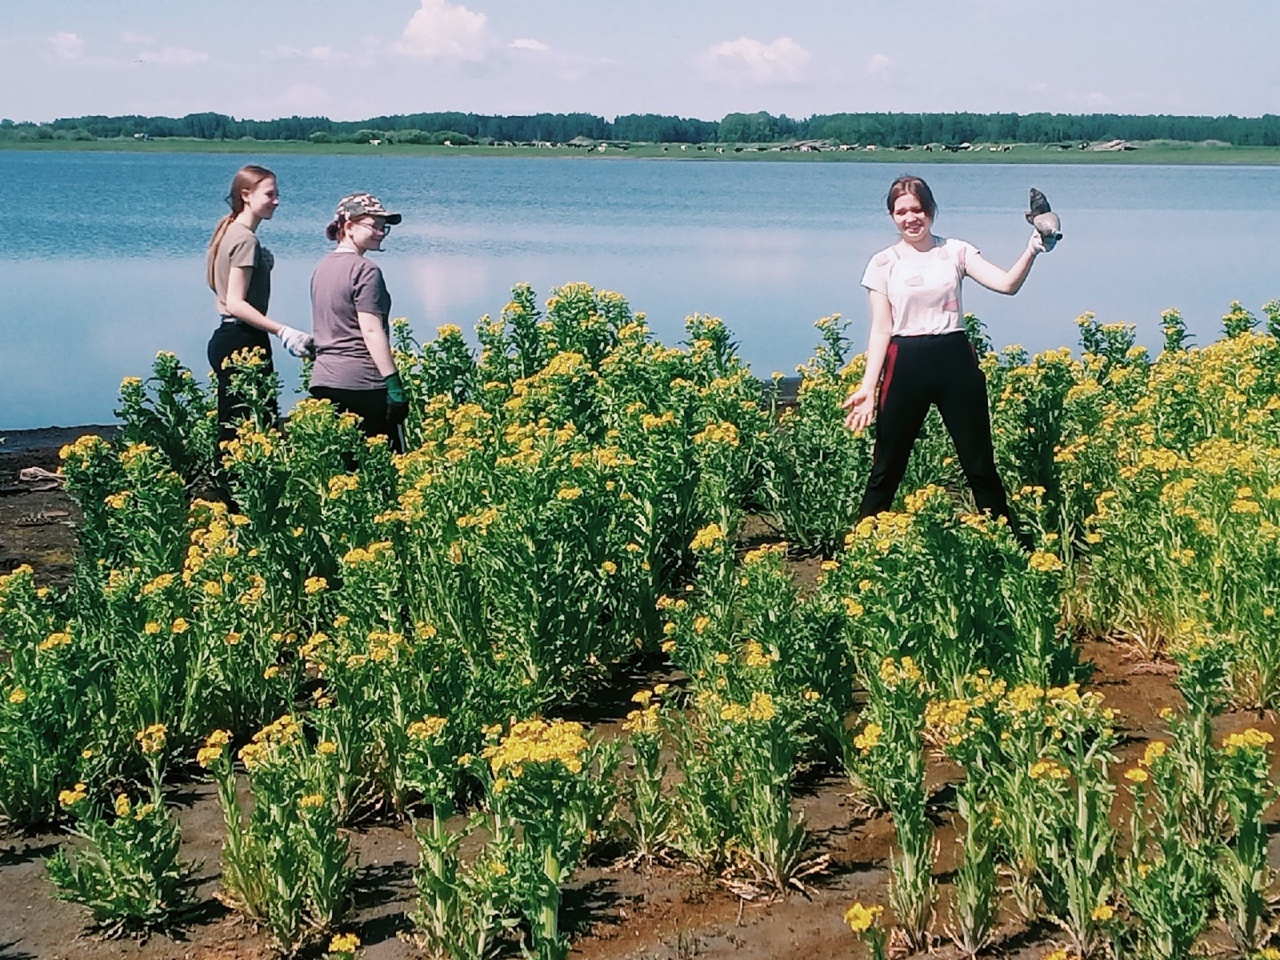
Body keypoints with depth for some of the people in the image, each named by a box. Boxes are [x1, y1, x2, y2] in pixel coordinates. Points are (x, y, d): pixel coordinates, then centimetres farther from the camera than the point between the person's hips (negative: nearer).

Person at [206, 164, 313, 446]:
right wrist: (283, 331, -24)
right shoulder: (246, 239, -13)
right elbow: (236, 303, -20)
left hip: (225, 338, 10)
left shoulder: (229, 231, 16)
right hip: (243, 342, -10)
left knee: (230, 428, 10)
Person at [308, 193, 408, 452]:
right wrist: (394, 382, -16)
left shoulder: (322, 268, 16)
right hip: (364, 382, -8)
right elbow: (371, 331, -16)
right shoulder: (365, 270, -10)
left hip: (323, 380, 8)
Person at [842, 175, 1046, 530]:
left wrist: (1031, 251, -25)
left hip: (956, 360, 1)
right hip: (906, 366, 0)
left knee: (980, 465, 7)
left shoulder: (956, 251, 5)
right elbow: (881, 329, 0)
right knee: (887, 468, 5)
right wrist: (868, 386, -9)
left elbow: (1007, 284, -7)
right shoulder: (883, 263, 4)